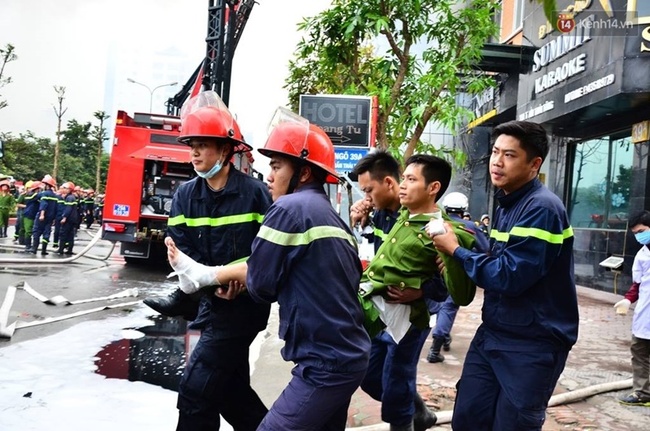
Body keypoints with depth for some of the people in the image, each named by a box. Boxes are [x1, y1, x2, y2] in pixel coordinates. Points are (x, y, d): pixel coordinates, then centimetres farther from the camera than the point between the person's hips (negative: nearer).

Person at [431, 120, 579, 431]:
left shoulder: (542, 208, -21)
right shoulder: (506, 204, 9)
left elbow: (509, 276, -25)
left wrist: (455, 250, -13)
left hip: (532, 345, -8)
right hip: (492, 334, 8)